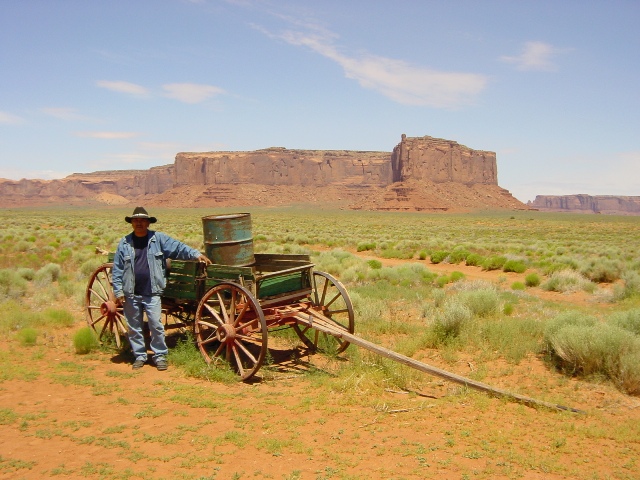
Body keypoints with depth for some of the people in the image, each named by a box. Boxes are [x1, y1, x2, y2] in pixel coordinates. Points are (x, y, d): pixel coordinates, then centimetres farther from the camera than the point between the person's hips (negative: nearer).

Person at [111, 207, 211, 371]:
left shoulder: (159, 239, 2)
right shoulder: (124, 243, 5)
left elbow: (178, 248, -1)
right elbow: (117, 270, 5)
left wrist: (196, 254, -14)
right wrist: (118, 291, 0)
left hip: (152, 293, -2)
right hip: (131, 294, 2)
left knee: (156, 325, -5)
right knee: (134, 327, 11)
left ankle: (160, 355, 9)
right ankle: (139, 356, 25)